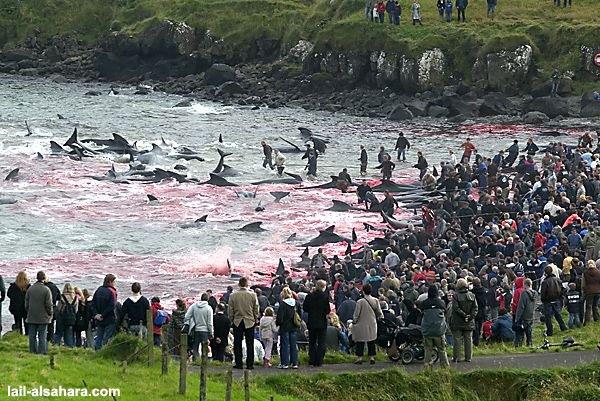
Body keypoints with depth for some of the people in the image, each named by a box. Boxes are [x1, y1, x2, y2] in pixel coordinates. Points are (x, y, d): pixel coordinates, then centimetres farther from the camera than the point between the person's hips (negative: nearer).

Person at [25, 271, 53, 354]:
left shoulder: (30, 289, 0)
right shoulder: (46, 290, -10)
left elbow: (26, 303, 6)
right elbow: (49, 304, -9)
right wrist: (50, 314, 6)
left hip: (31, 317, 3)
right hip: (43, 317, -3)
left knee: (32, 336, 9)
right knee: (42, 337, 1)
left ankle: (32, 351, 10)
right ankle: (42, 352, -1)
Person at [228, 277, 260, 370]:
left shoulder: (233, 296, -5)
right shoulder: (253, 295, -5)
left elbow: (230, 310, 0)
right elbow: (256, 310, 2)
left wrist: (231, 320, 12)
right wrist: (255, 320, 14)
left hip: (237, 322, 0)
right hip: (250, 322, 0)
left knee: (237, 344, 6)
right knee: (250, 344, 3)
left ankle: (238, 364, 5)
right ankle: (250, 364, 2)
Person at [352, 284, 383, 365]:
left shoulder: (360, 302, -17)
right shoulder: (375, 301, -5)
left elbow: (356, 314, -10)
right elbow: (379, 313, 4)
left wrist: (354, 322, 5)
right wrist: (380, 318, 23)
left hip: (361, 324, -4)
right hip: (372, 325, 4)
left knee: (360, 343, 5)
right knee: (371, 342, 12)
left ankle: (359, 357, 5)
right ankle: (372, 357, 11)